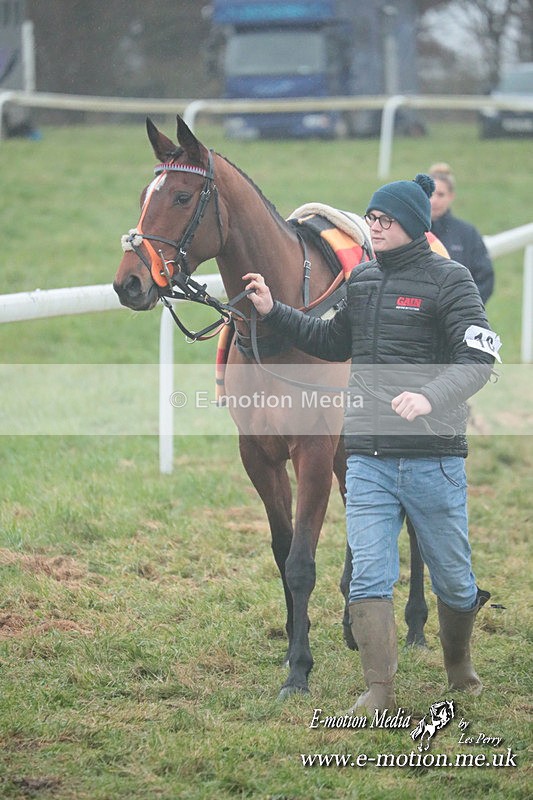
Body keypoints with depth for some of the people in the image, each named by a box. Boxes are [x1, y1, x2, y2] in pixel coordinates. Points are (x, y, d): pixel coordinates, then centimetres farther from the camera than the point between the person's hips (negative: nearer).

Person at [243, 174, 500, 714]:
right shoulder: (360, 280, 12)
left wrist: (431, 396, -32)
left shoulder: (448, 280, -5)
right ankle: (379, 691, -3)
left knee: (452, 577, 10)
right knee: (369, 577, -6)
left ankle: (459, 666, 34)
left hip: (433, 459, -4)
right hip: (367, 458, 4)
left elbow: (477, 358, -15)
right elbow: (333, 344, 27)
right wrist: (274, 313, 17)